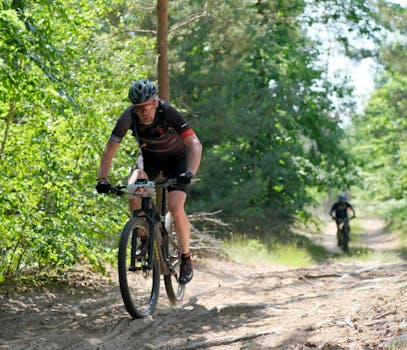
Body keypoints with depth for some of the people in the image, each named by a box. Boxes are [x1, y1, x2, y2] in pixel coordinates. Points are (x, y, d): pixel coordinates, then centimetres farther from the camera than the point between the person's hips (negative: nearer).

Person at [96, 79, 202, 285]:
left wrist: (190, 173, -53)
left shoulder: (168, 113, -33)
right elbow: (110, 149, -20)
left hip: (176, 158, -3)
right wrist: (103, 180, -31)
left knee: (175, 209, -21)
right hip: (149, 157, 3)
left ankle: (186, 258, 1)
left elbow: (195, 145, -38)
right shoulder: (129, 117, -26)